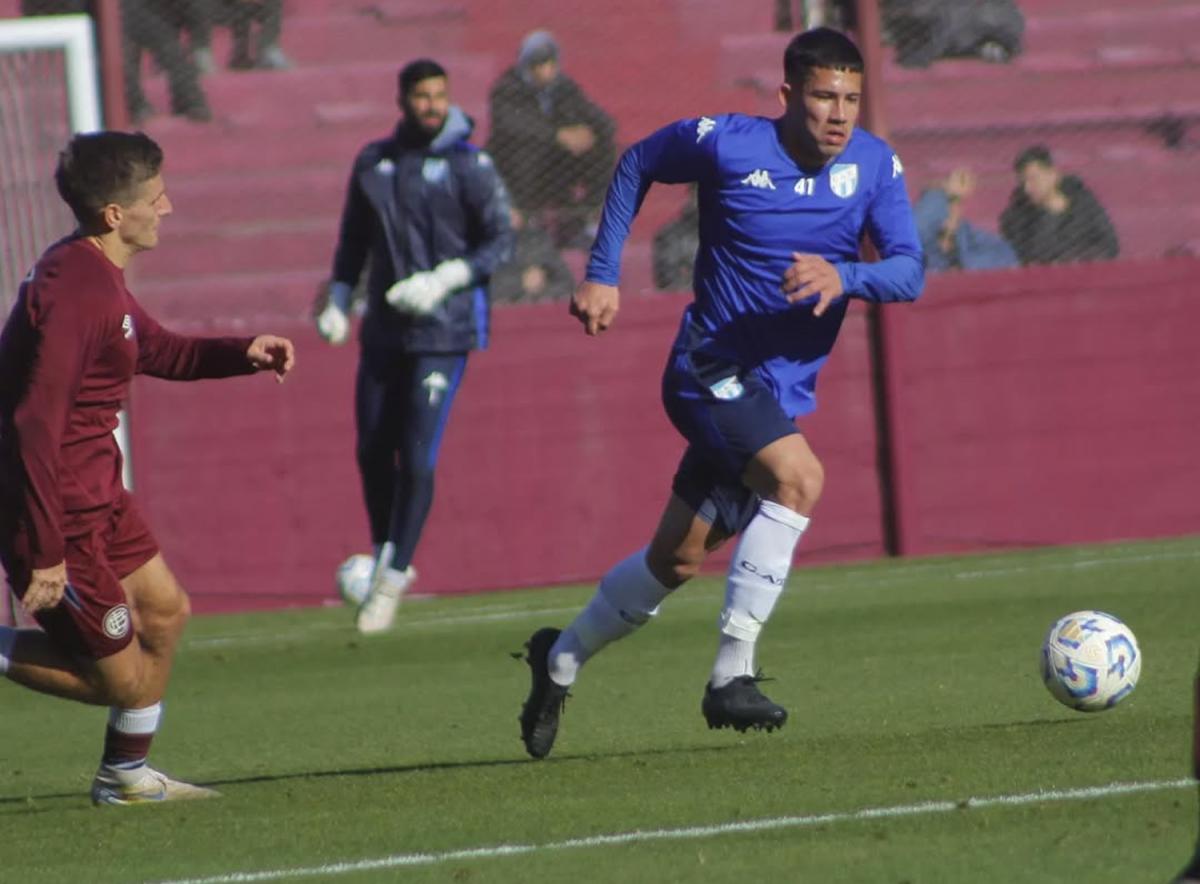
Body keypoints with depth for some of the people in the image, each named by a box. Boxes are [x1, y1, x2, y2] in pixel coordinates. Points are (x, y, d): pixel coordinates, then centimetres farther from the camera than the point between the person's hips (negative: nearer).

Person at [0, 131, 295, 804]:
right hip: (64, 511, -10)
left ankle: (126, 776, 31)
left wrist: (243, 353, 7)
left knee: (166, 610, 19)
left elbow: (160, 349, 27)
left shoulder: (94, 274, 9)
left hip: (95, 490, 10)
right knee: (124, 679, -4)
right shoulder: (75, 291, -25)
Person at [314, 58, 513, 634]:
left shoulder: (470, 166, -4)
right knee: (373, 452, 6)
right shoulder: (373, 163, 10)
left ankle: (390, 581, -2)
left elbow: (499, 242, -7)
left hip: (443, 331, -5)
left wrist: (442, 280, -18)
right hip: (384, 328, 5)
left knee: (417, 457, -10)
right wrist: (336, 301, 8)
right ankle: (387, 561, 25)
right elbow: (354, 239, 19)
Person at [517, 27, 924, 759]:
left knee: (679, 560, 13)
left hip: (783, 392, 5)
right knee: (799, 477, -30)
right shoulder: (727, 144, -11)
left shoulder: (875, 166, -3)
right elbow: (637, 164, 8)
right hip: (710, 369, -5)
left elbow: (909, 272, -11)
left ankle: (561, 659, 37)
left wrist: (843, 276, -32)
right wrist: (603, 275, 3)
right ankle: (732, 676, -27)